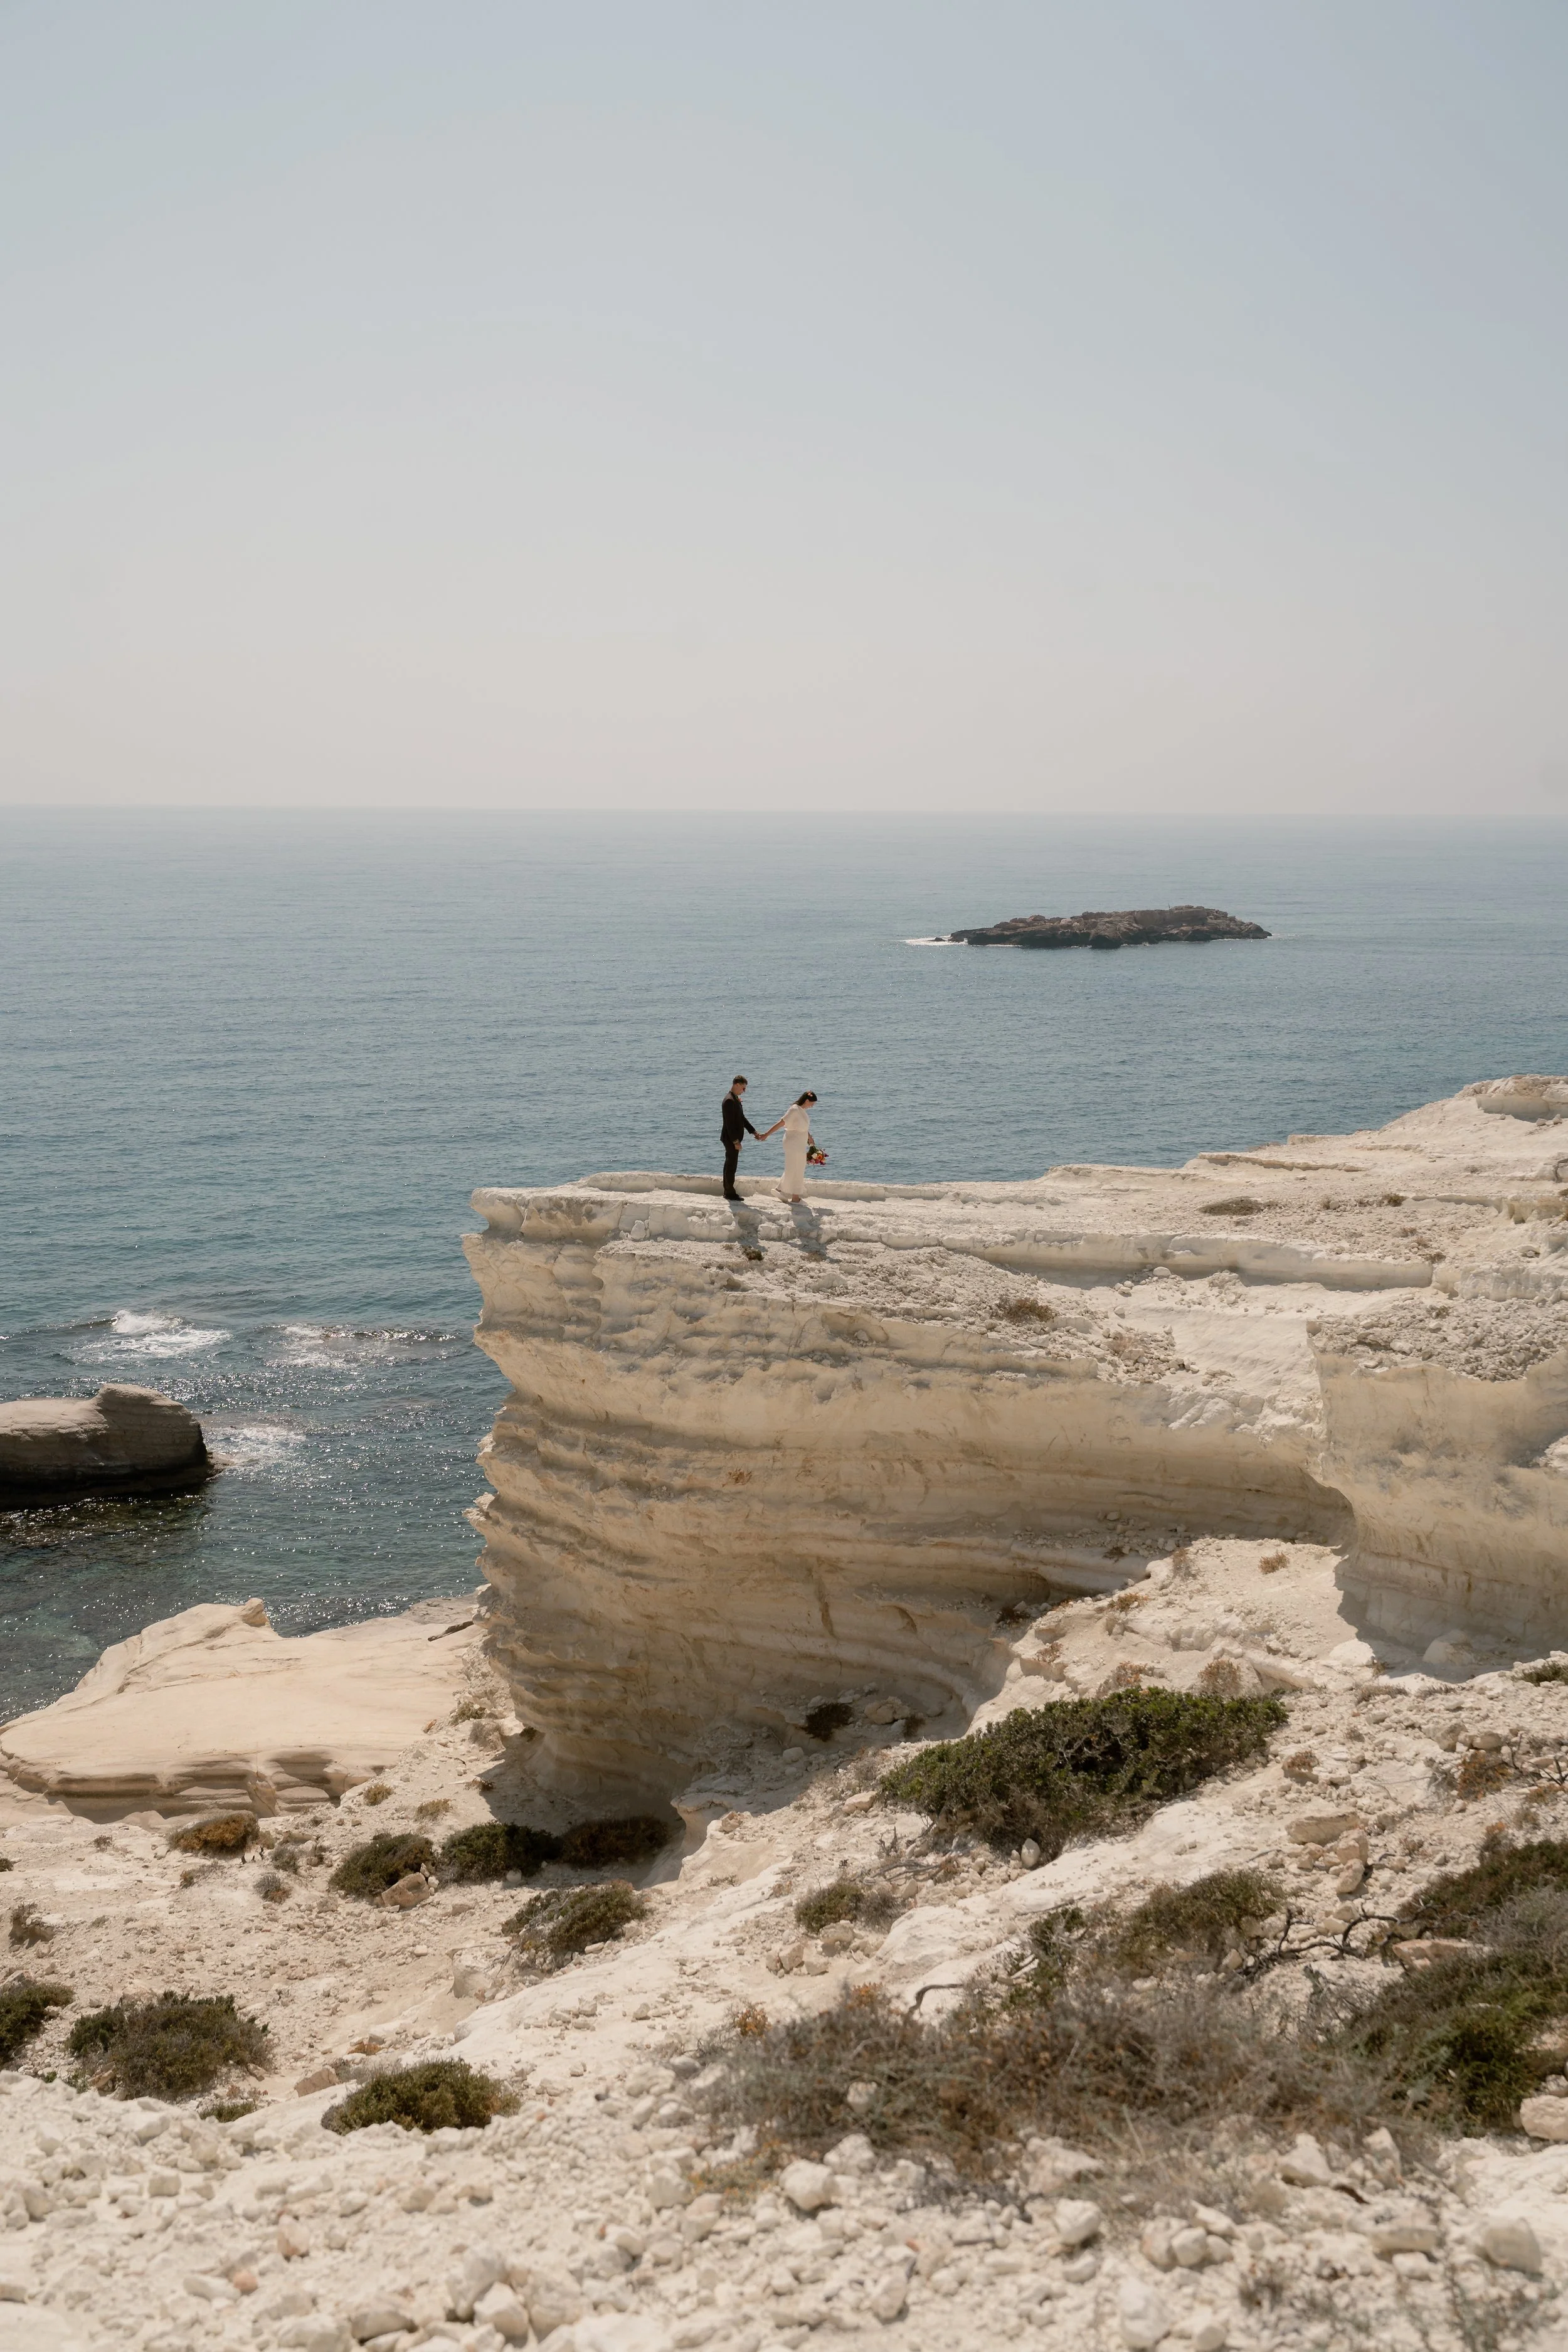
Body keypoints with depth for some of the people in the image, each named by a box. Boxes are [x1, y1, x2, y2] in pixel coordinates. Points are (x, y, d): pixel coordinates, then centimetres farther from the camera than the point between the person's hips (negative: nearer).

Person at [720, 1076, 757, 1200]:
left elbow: (742, 1118, 21)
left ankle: (728, 1191, 22)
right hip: (731, 1139, -10)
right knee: (731, 1166, -4)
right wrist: (736, 1141, -22)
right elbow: (729, 1123, -22)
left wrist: (754, 1132, 16)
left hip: (733, 1139, 10)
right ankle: (730, 1193, 1)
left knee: (730, 1165, 15)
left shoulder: (736, 1099, 13)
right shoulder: (729, 1101, -20)